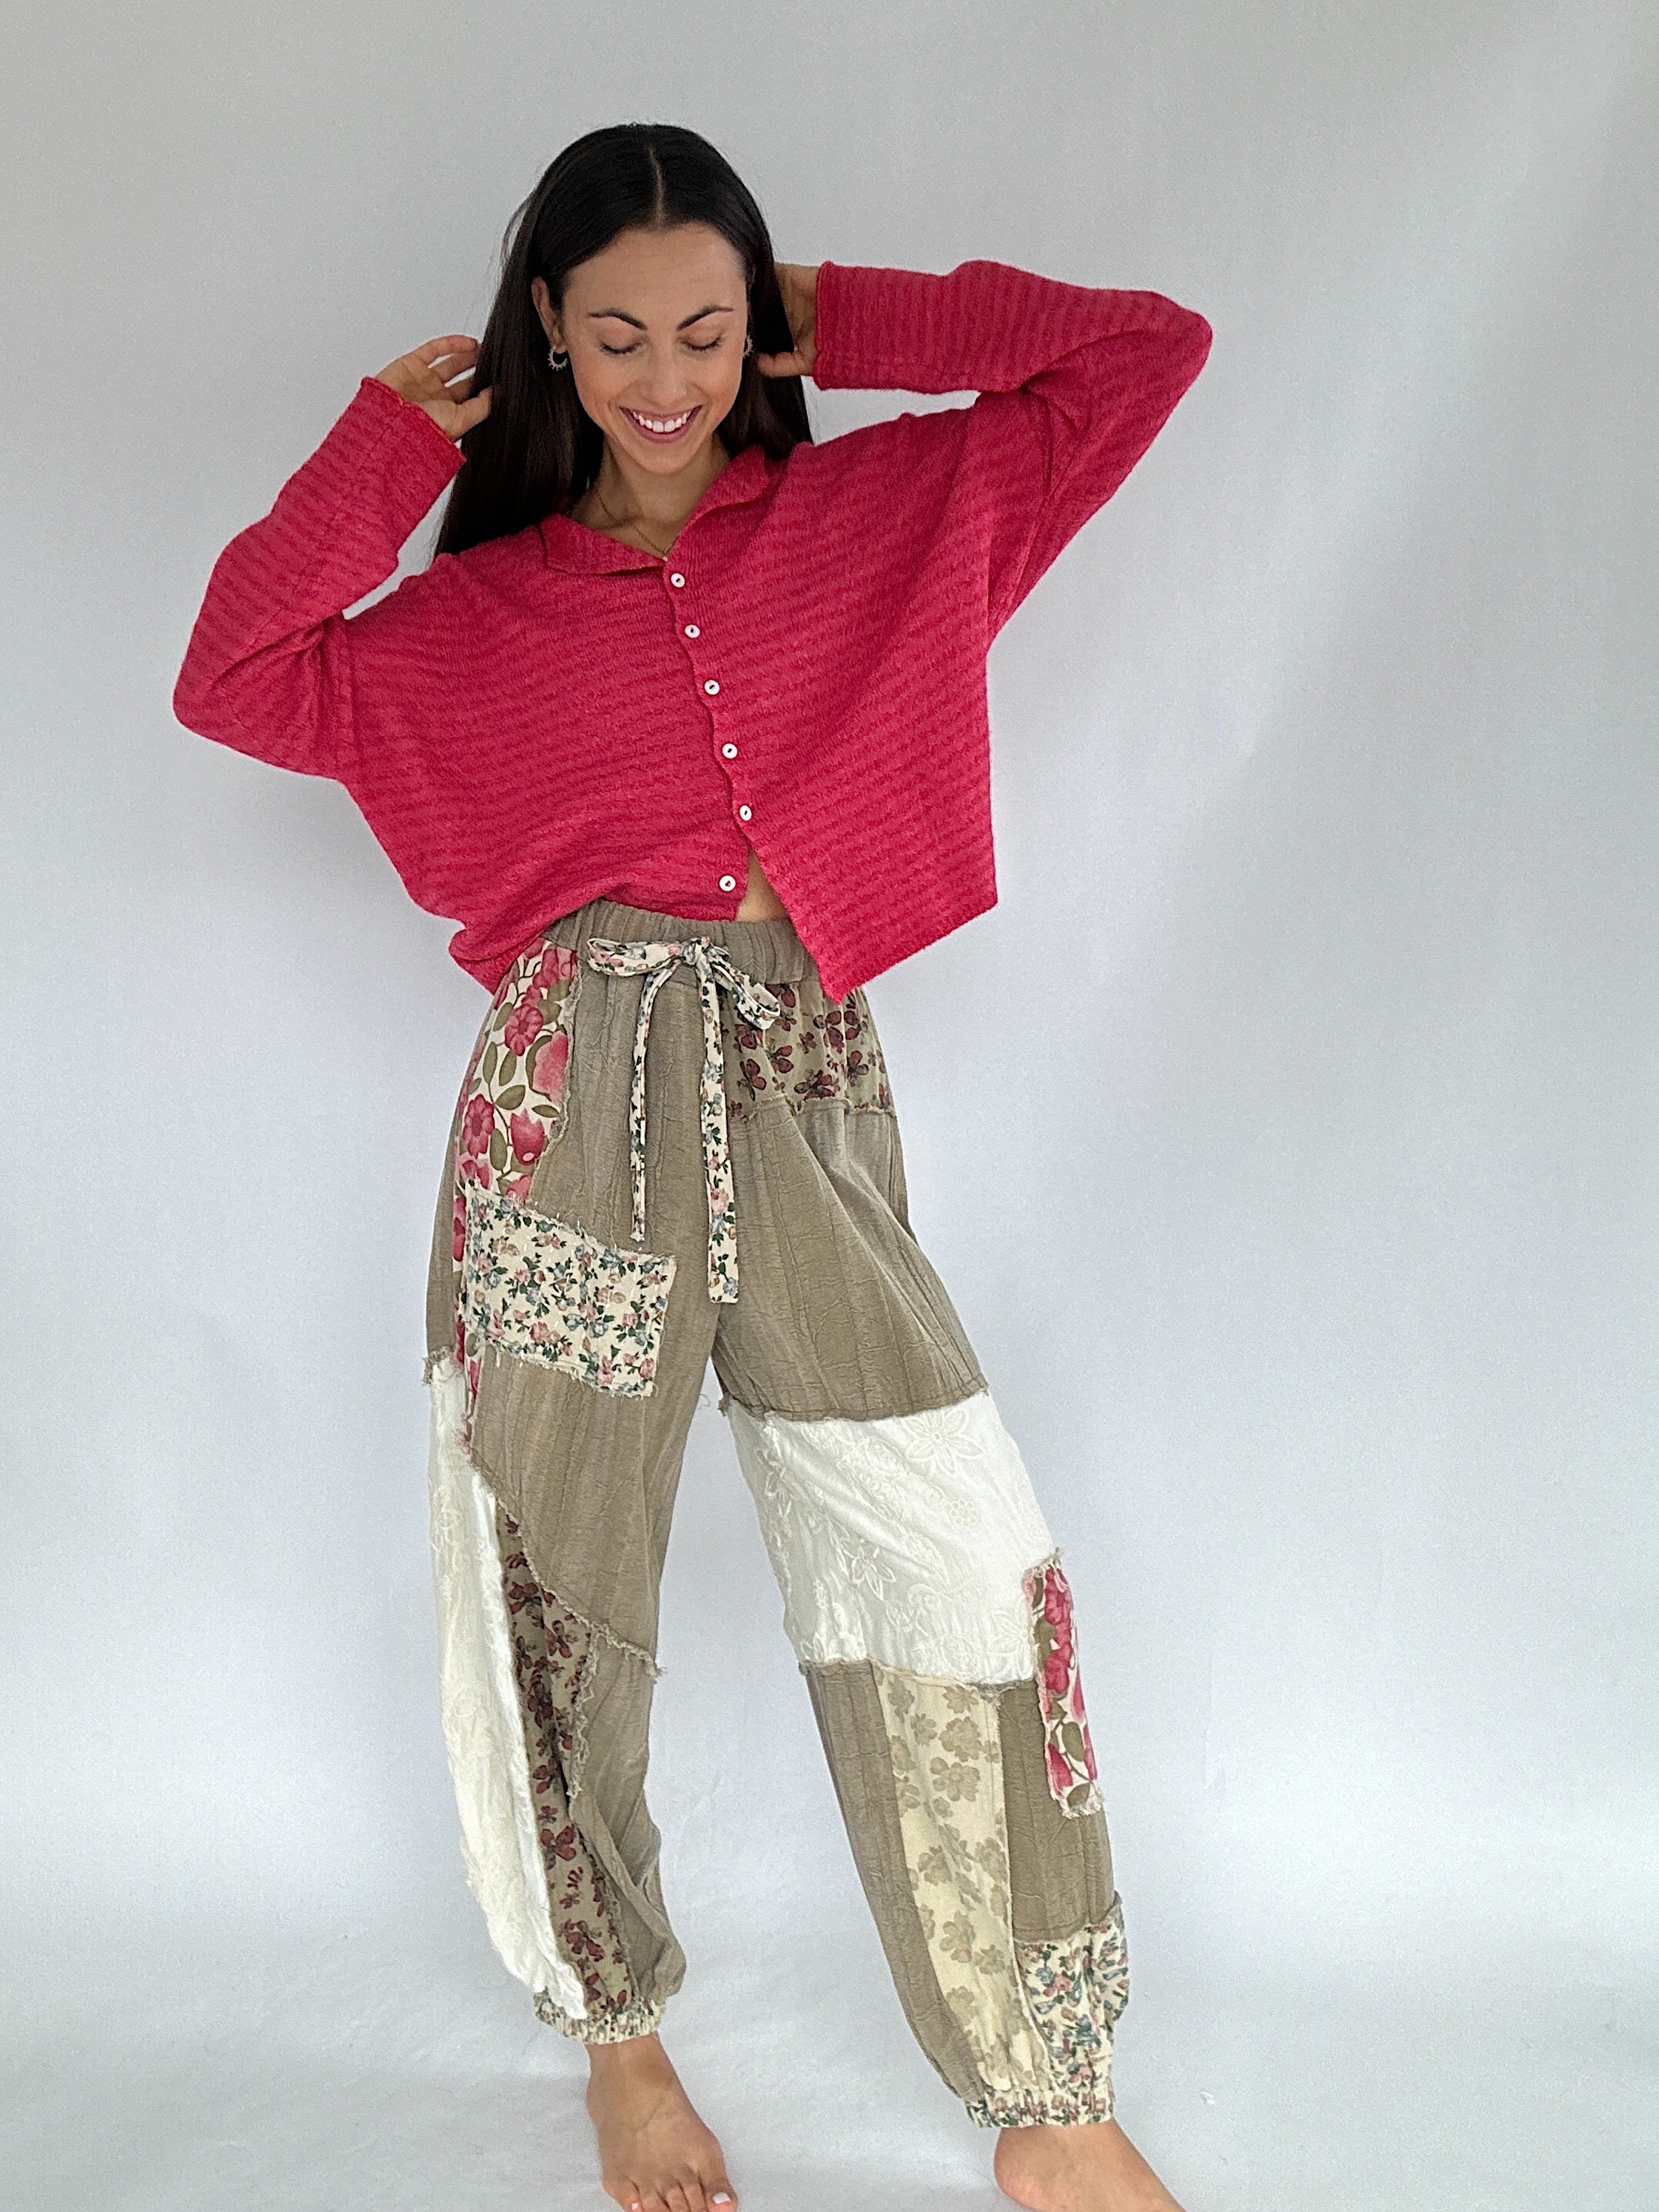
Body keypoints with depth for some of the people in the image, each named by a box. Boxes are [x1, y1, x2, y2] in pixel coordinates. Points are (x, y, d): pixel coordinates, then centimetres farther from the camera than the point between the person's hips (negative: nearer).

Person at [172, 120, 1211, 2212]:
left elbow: (1148, 347, 12)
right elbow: (233, 680, 7)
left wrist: (857, 319, 10)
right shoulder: (487, 610, 13)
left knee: (963, 1565, -5)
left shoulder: (894, 512, 12)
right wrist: (386, 444, 8)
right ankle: (620, 2034, 30)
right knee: (556, 1586, 5)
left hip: (804, 1093, 0)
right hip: (573, 1097, 0)